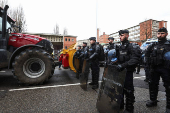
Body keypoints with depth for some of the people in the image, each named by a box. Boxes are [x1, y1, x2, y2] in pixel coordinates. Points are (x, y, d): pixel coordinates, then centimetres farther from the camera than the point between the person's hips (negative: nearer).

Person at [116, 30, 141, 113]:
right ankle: (120, 105, 35)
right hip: (119, 71, 7)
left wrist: (123, 65, -30)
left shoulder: (132, 47, -11)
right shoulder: (119, 47, 12)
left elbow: (135, 60, -22)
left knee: (128, 90, 2)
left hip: (128, 72, -7)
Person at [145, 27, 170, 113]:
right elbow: (147, 54, 20)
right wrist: (149, 61, 8)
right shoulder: (153, 45, 10)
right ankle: (153, 100, 32)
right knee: (152, 84, 14)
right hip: (154, 68, 5)